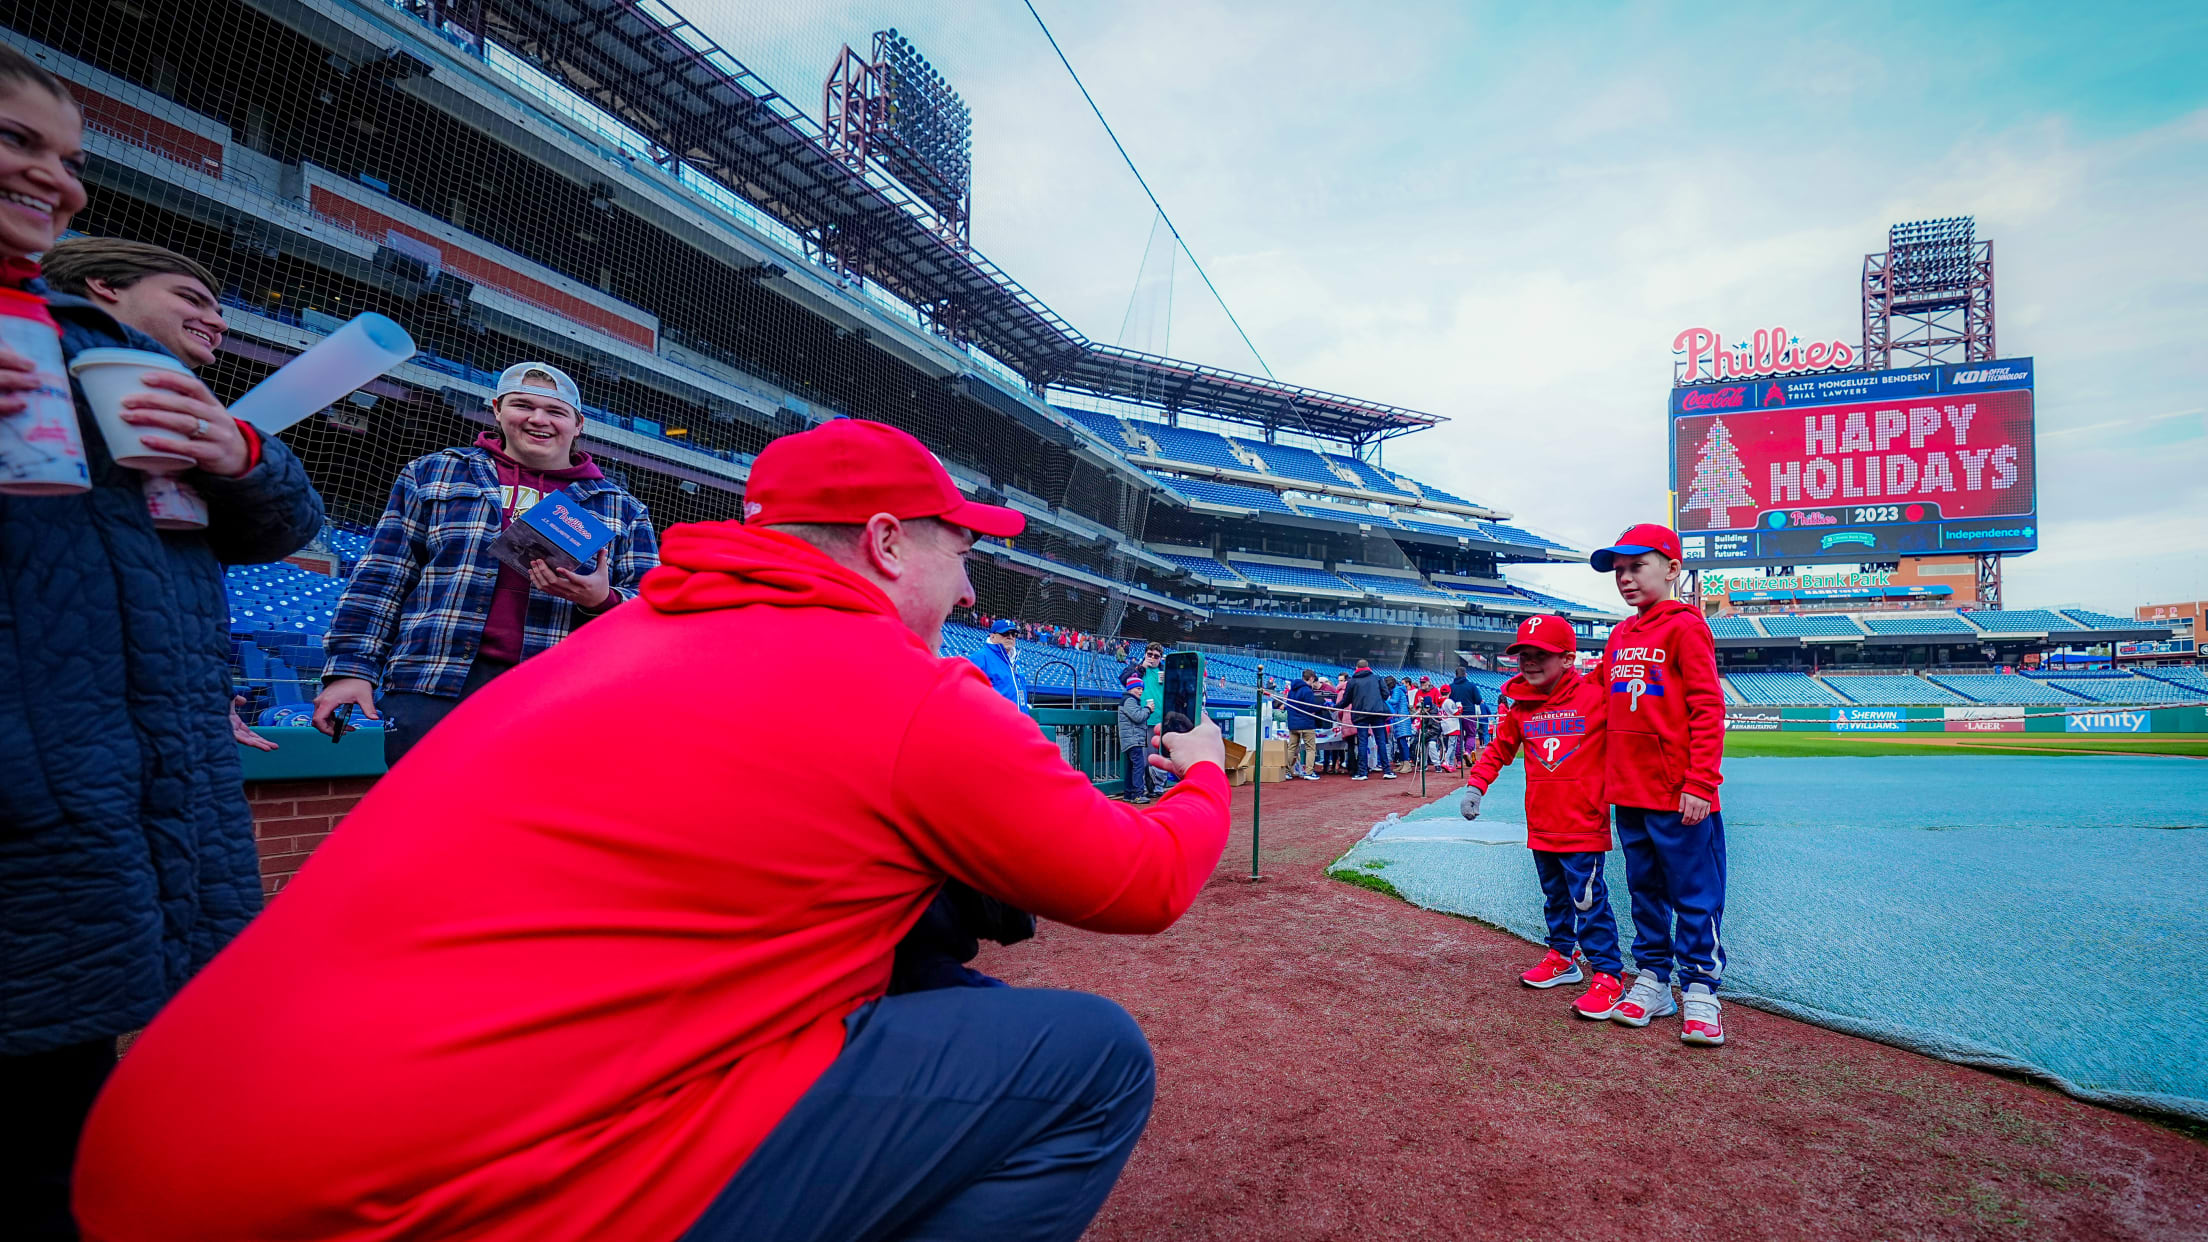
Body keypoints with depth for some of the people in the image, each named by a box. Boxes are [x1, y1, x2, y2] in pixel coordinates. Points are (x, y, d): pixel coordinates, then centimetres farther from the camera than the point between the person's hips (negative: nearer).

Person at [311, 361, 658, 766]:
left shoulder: (619, 509, 14)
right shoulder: (434, 473, 18)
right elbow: (382, 578, 13)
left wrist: (602, 600, -14)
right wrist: (352, 668, 4)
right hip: (432, 692, 1)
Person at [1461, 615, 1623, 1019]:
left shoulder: (1596, 696, -10)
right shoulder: (1521, 706, 5)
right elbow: (1499, 748, 13)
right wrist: (1475, 784, 2)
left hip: (1583, 824, -5)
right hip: (1541, 826, 6)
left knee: (1589, 901, -4)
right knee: (1555, 897, 19)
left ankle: (1608, 975, 9)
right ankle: (1563, 957, 35)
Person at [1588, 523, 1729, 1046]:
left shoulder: (1685, 627, -8)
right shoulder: (1618, 636, 12)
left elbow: (1708, 711, -13)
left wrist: (1700, 785, -18)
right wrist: (1608, 779, 14)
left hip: (1680, 796, -7)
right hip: (1628, 794, 7)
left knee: (1694, 894, 3)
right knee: (1645, 891, 15)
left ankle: (1699, 991, 15)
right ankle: (1652, 981, 27)